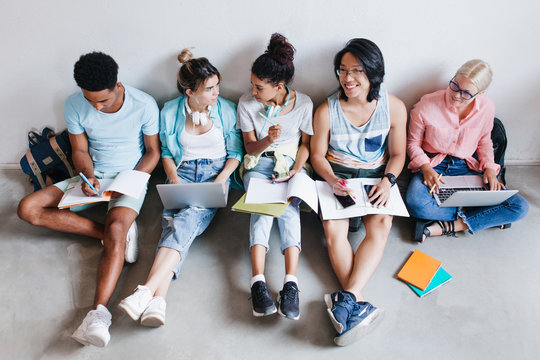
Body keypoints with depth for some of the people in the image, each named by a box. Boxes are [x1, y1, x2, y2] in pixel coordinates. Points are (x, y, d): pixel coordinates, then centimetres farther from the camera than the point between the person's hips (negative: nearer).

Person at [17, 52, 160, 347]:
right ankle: (115, 232, -19)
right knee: (28, 208, -13)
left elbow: (153, 151, -4)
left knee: (116, 231, -35)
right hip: (93, 177, 5)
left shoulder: (143, 104, -14)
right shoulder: (74, 106, -7)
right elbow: (80, 150, 3)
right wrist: (89, 177, -19)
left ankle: (99, 311, -42)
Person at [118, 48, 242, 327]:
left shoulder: (226, 110, 2)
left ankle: (146, 291, -43)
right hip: (183, 172, 1)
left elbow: (235, 152, 8)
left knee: (186, 221, -30)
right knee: (175, 223, -28)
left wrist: (222, 178, -9)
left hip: (216, 172, -1)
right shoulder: (170, 111, 4)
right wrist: (173, 177, -5)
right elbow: (166, 152, 13)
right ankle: (157, 301, -44)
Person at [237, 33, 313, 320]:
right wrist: (268, 140, -21)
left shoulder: (304, 103, -5)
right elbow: (250, 147, 1)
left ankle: (291, 280, -42)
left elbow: (306, 143, 5)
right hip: (259, 164, 0)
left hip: (290, 164, 0)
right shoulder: (247, 103, -4)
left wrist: (297, 170, -11)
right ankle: (258, 280, -43)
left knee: (289, 206, -29)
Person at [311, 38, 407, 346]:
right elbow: (317, 155, 1)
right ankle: (360, 306, -33)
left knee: (381, 225, -29)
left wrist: (388, 181, -16)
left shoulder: (394, 107, -6)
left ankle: (347, 297, -37)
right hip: (336, 175, 0)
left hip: (376, 175, 1)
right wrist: (331, 179, -19)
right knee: (333, 229, -28)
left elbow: (398, 154, 4)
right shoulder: (327, 110, -8)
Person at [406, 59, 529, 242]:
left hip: (467, 168, 3)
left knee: (520, 207, -16)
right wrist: (426, 169, -20)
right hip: (432, 165, -2)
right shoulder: (427, 105, -14)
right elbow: (413, 143, -3)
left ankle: (446, 226, -20)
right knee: (415, 204, -38)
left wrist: (489, 168, -5)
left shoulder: (487, 108, -5)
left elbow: (484, 141, 13)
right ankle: (486, 217, -17)